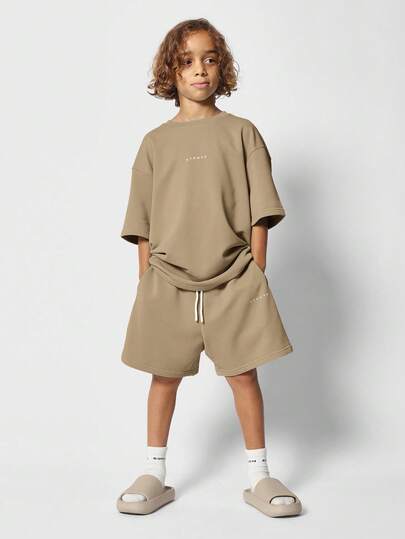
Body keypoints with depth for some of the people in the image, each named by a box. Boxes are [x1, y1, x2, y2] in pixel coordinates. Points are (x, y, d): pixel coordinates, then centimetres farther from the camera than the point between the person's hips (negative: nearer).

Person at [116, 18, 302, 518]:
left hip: (233, 279, -1)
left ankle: (259, 477, 18)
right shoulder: (155, 142, 7)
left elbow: (260, 212, 2)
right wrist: (146, 283, 3)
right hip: (168, 281, 1)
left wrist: (256, 274, -3)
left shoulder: (240, 133, 4)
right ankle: (154, 476, 21)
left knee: (243, 374, 3)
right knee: (164, 377, 8)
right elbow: (142, 225, 7)